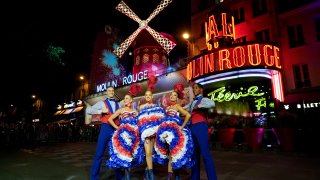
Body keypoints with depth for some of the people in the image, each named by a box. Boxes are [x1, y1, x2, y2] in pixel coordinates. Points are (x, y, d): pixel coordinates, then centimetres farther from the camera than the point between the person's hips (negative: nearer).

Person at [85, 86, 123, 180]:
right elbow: (88, 110, -4)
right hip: (106, 128, -3)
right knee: (99, 154, -1)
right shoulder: (102, 103, 6)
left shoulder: (118, 104, 16)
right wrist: (102, 111, -12)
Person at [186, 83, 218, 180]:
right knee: (195, 153, 12)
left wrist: (198, 106, -16)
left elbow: (212, 104, -24)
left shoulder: (203, 99, -1)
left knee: (205, 153, -9)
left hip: (200, 126, -8)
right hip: (193, 128, 8)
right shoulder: (192, 102, 22)